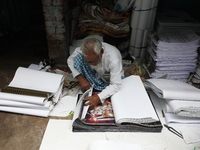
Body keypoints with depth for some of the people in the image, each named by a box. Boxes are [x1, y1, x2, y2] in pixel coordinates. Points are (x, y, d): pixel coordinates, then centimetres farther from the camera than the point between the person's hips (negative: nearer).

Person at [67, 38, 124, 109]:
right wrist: (80, 78, -26)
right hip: (95, 76, 3)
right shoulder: (83, 51, -27)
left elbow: (115, 85, -34)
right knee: (78, 57, -24)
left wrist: (99, 97, -48)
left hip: (110, 79, -2)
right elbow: (70, 60, -11)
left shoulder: (114, 59, -37)